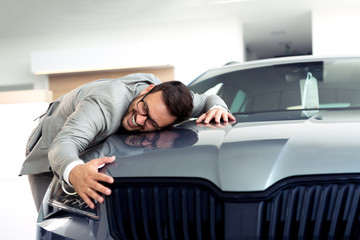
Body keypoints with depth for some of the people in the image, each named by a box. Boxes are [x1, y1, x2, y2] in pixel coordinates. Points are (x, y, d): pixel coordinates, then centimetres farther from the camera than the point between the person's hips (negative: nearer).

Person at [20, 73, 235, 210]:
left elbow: (205, 100, -10)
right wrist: (74, 171, -79)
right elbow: (65, 142, -56)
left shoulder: (165, 97, -25)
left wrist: (217, 108, -35)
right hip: (50, 155, -4)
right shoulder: (106, 102, -45)